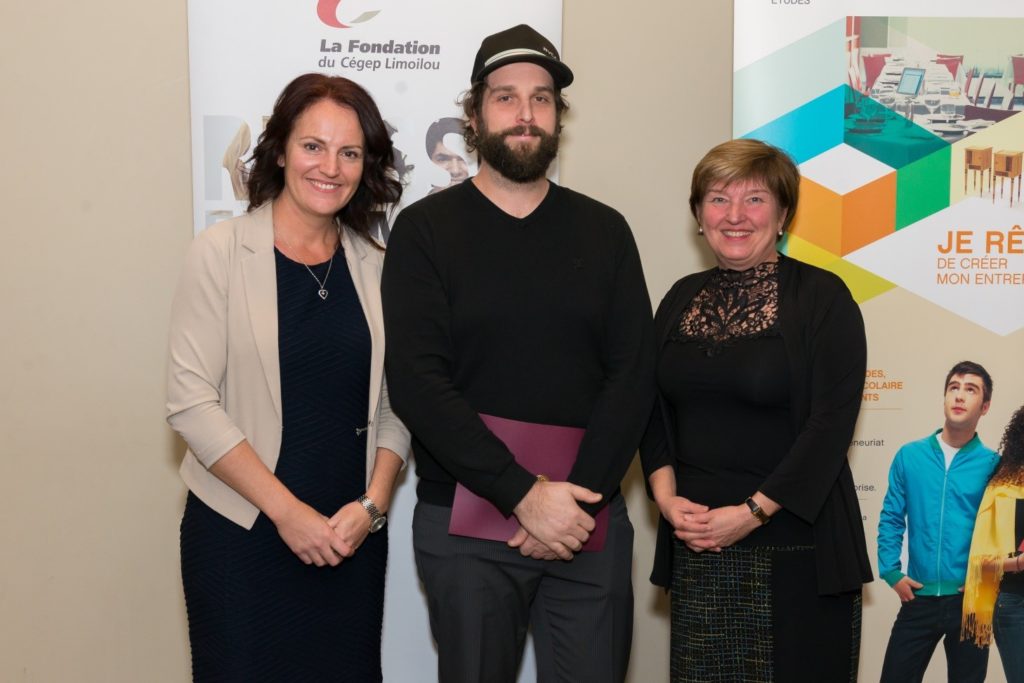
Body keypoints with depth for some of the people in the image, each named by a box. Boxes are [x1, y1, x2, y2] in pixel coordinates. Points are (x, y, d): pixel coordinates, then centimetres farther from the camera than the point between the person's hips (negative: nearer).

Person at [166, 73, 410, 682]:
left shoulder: (375, 267, 6)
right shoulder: (222, 253, -5)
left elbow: (394, 403, 8)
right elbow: (190, 401, -11)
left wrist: (373, 504, -6)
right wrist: (286, 509, -13)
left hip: (353, 537, 3)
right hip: (241, 536, -3)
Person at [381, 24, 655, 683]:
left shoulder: (604, 230, 7)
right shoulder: (425, 229, -1)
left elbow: (634, 374, 0)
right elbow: (417, 382, -11)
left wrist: (580, 498, -12)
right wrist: (523, 494, -17)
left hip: (588, 518, 2)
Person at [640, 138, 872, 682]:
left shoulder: (822, 297, -4)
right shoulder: (682, 298, 10)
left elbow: (831, 423, -11)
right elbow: (655, 407, 11)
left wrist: (752, 512, -16)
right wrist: (666, 495, -5)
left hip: (795, 548, -4)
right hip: (696, 547, 4)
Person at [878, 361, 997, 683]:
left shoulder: (993, 465, -2)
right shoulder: (909, 456, 3)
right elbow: (891, 518, 5)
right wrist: (891, 573, -2)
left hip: (971, 601, -1)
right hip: (918, 598, 1)